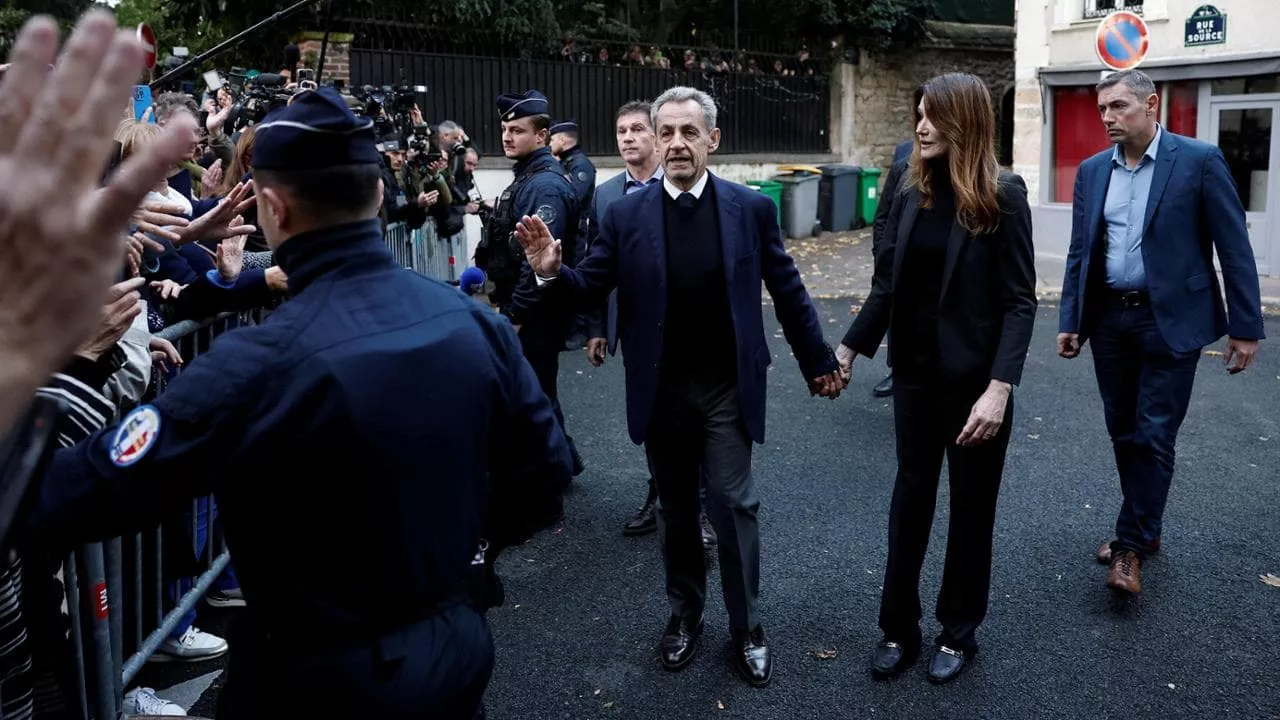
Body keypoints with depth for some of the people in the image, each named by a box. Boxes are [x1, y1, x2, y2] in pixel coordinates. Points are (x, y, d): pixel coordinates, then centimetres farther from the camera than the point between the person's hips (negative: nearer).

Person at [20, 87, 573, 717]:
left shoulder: (260, 364, -27)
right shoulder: (474, 323, -10)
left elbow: (63, 505, -23)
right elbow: (544, 475, -2)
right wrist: (467, 556, 11)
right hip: (458, 646, 5)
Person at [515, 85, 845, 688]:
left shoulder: (751, 208, -4)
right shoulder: (626, 214, -3)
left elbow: (788, 292, 3)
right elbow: (591, 290, -3)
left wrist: (818, 362, 9)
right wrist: (552, 272, -24)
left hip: (727, 389, -1)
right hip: (661, 391, 1)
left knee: (733, 505, 2)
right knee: (676, 509, 15)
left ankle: (747, 627, 20)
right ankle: (684, 613, 33)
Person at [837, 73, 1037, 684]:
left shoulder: (1003, 195, -11)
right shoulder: (911, 194, 2)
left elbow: (1019, 301, -14)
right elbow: (888, 284, 7)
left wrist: (999, 387, -23)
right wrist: (849, 347, 3)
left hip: (975, 377, -4)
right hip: (914, 372, 4)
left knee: (970, 504, 11)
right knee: (910, 496, 12)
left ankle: (959, 630, 28)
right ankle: (898, 627, 25)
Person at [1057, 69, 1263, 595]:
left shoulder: (1199, 160, -7)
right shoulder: (1092, 171, 7)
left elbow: (1234, 247, -6)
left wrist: (1245, 327, -8)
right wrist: (1069, 320, 6)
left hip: (1171, 319, -5)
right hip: (1109, 319, 5)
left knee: (1154, 436, -3)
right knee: (1123, 433, 12)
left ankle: (1131, 545, 7)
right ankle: (1144, 528, 28)